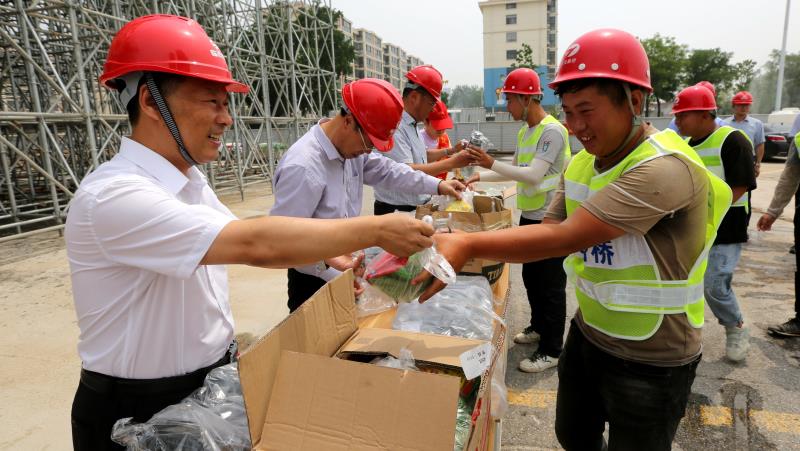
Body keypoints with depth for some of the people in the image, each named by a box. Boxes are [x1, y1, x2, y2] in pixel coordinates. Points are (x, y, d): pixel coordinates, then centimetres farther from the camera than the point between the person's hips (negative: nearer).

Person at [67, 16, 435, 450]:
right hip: (138, 412, -7)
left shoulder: (189, 181, 2)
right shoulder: (112, 196, -28)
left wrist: (331, 255, -2)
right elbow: (254, 243, -36)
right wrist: (376, 230, -29)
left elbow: (238, 242, 9)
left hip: (211, 380, 7)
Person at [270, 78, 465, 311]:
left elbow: (385, 170, 8)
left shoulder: (352, 145, -3)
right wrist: (326, 258, -38)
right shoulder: (303, 167, -29)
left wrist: (437, 185, 0)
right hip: (314, 283, -8)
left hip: (345, 273, 8)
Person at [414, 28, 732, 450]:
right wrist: (459, 247, -21)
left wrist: (468, 244, -35)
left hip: (651, 361, -7)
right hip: (587, 334, 7)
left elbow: (564, 238, -35)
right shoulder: (579, 165, -1)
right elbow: (547, 231, -7)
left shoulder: (665, 168, -28)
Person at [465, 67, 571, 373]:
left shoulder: (552, 131, -17)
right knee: (530, 276, 20)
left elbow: (534, 175, -25)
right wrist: (481, 176, 9)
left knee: (550, 284, 0)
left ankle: (551, 350, 11)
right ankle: (538, 327, 38)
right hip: (529, 216, 9)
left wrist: (492, 163, -25)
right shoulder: (524, 131, 11)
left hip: (549, 219, -9)